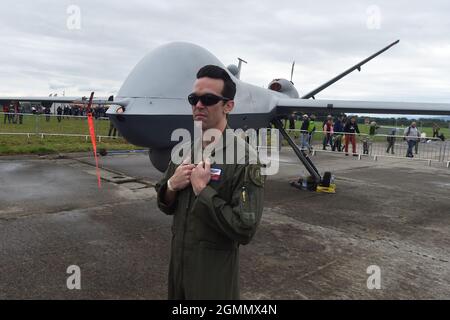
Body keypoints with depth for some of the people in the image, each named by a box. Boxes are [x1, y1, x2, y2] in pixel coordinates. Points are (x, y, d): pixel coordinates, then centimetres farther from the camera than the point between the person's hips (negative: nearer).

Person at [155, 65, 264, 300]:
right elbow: (165, 206, 9)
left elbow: (245, 230, -24)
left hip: (216, 272, -6)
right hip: (178, 263, 6)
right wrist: (171, 186, -11)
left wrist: (202, 191, -22)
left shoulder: (244, 158, -19)